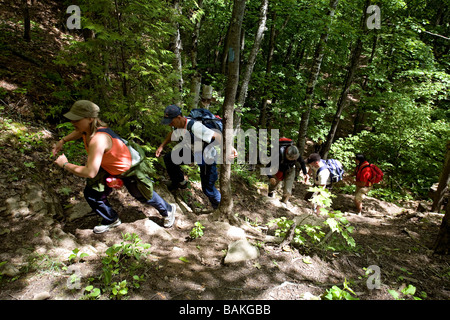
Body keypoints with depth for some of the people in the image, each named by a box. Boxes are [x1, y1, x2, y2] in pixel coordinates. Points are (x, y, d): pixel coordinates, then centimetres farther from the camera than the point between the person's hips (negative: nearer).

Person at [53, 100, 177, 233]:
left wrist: (65, 165, -30)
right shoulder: (88, 127, -14)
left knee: (143, 195, 15)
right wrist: (62, 141, 6)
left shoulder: (98, 139, -42)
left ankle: (168, 210, 46)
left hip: (130, 168, -8)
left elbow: (90, 172, -43)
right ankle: (112, 220, 32)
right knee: (91, 193, 6)